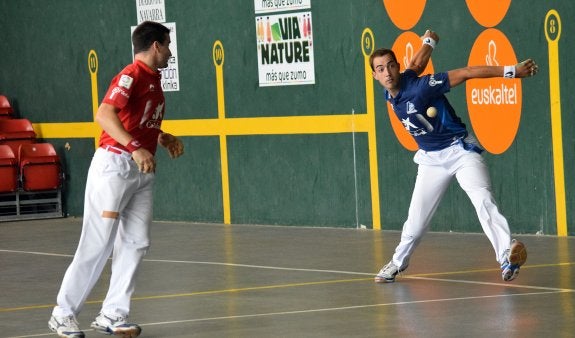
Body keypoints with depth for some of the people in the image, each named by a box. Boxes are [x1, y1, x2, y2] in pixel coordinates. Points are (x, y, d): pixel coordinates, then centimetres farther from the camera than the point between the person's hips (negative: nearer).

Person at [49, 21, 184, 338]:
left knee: (136, 243, 2)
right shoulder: (131, 76, -12)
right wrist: (135, 148, -34)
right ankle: (64, 313, 4)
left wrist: (163, 139, 13)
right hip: (115, 165, -9)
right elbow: (104, 115, -26)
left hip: (142, 170, 9)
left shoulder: (154, 81, 15)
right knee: (97, 244, -6)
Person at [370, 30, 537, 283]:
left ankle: (507, 256, -41)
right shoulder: (390, 94, -2)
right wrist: (428, 42, 35)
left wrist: (511, 71, -26)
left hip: (460, 151, -6)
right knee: (416, 220, 7)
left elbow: (466, 73, -23)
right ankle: (398, 262, 30)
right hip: (431, 160, 6)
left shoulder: (419, 86, -22)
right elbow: (416, 65, 16)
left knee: (483, 200, -27)